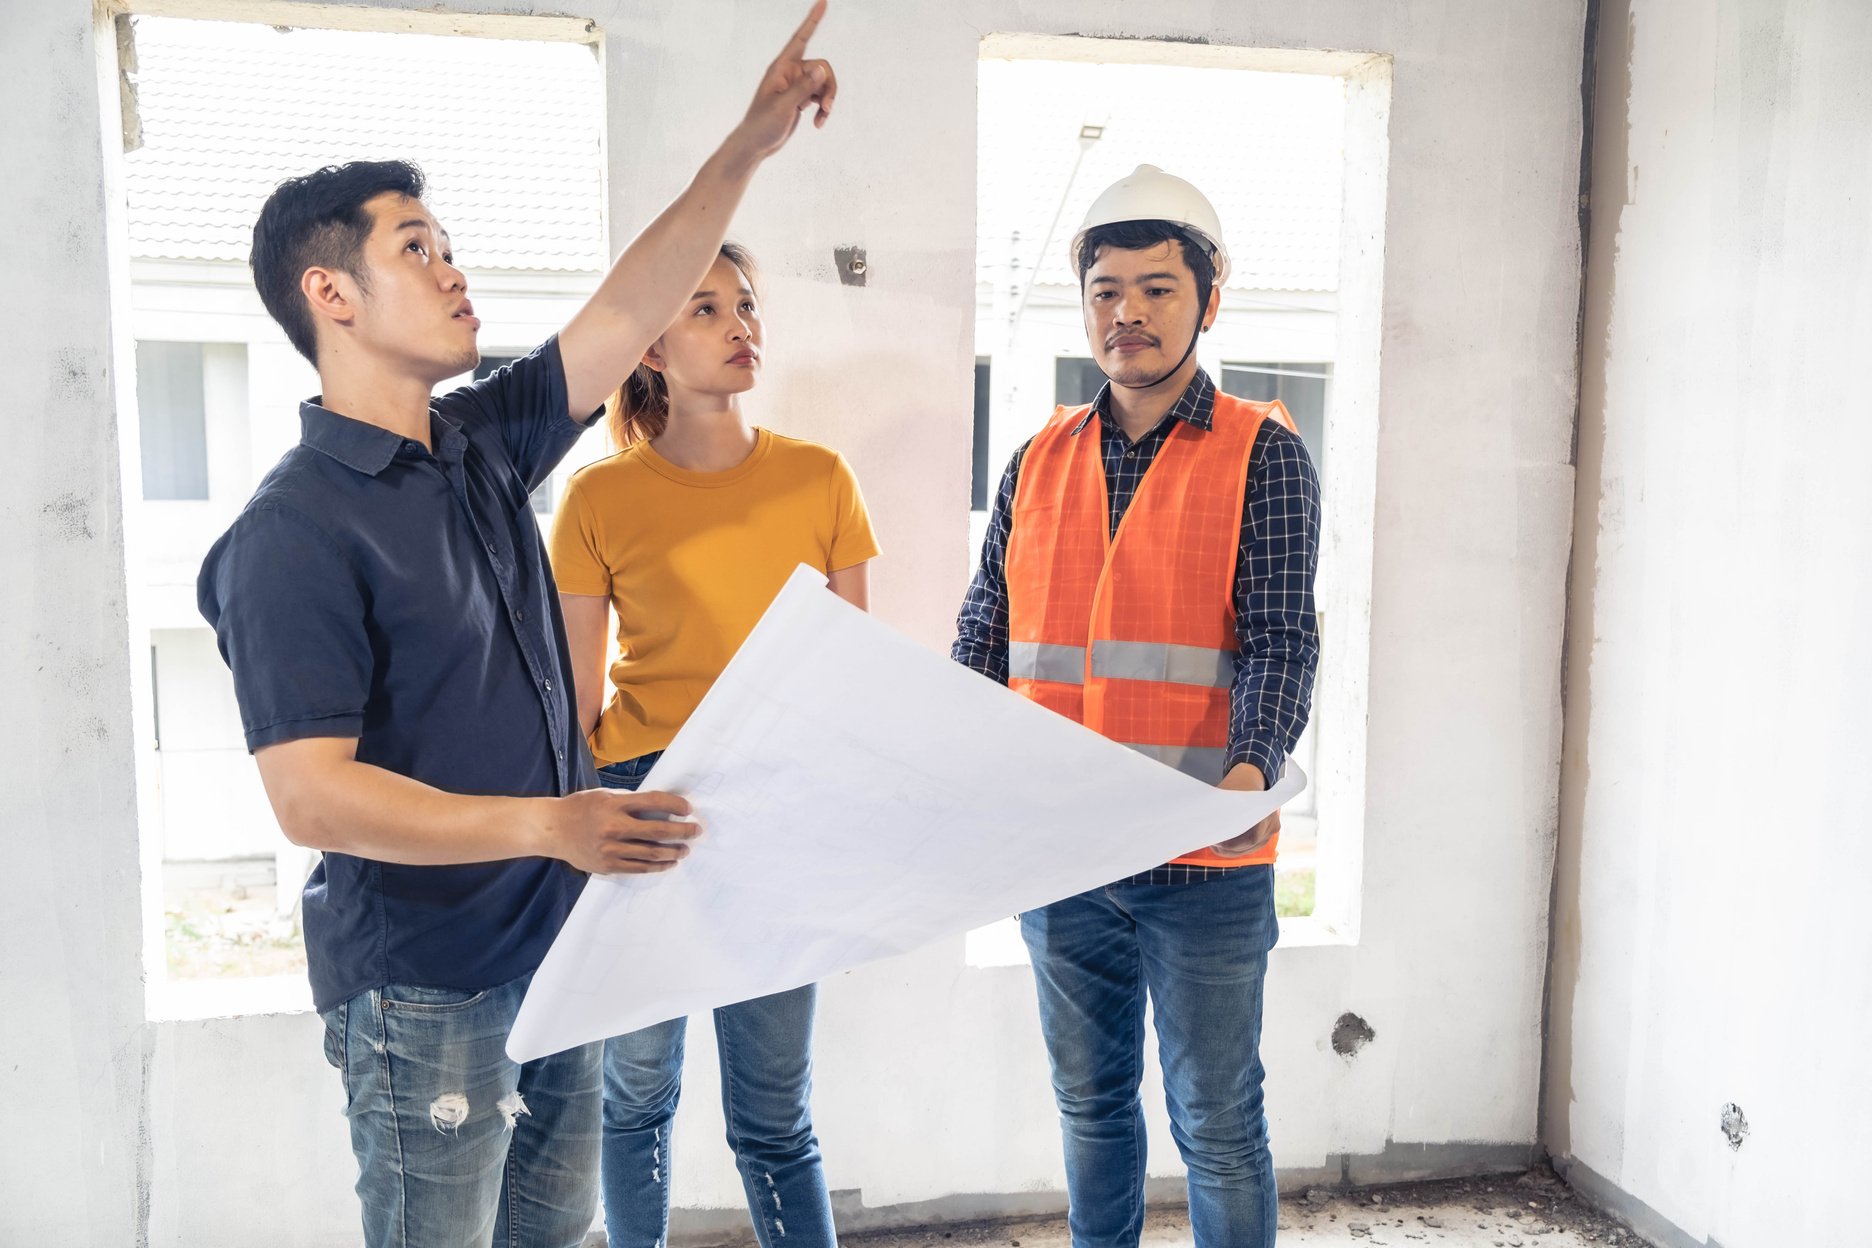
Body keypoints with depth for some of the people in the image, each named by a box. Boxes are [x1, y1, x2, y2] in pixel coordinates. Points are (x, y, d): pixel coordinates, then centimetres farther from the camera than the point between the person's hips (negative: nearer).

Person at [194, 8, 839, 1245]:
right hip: (426, 992, -7)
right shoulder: (293, 531, -17)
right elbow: (312, 795, -22)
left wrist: (749, 144, 0)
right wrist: (549, 825, -30)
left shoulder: (483, 447, 5)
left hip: (557, 953, 7)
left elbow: (630, 311, 5)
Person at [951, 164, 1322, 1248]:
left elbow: (1281, 639, -10)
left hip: (1204, 860, -4)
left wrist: (1251, 768, -28)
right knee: (1091, 1105, 19)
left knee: (1218, 1126, 9)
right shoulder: (1040, 462, 9)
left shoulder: (1263, 454, -3)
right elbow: (985, 637, 8)